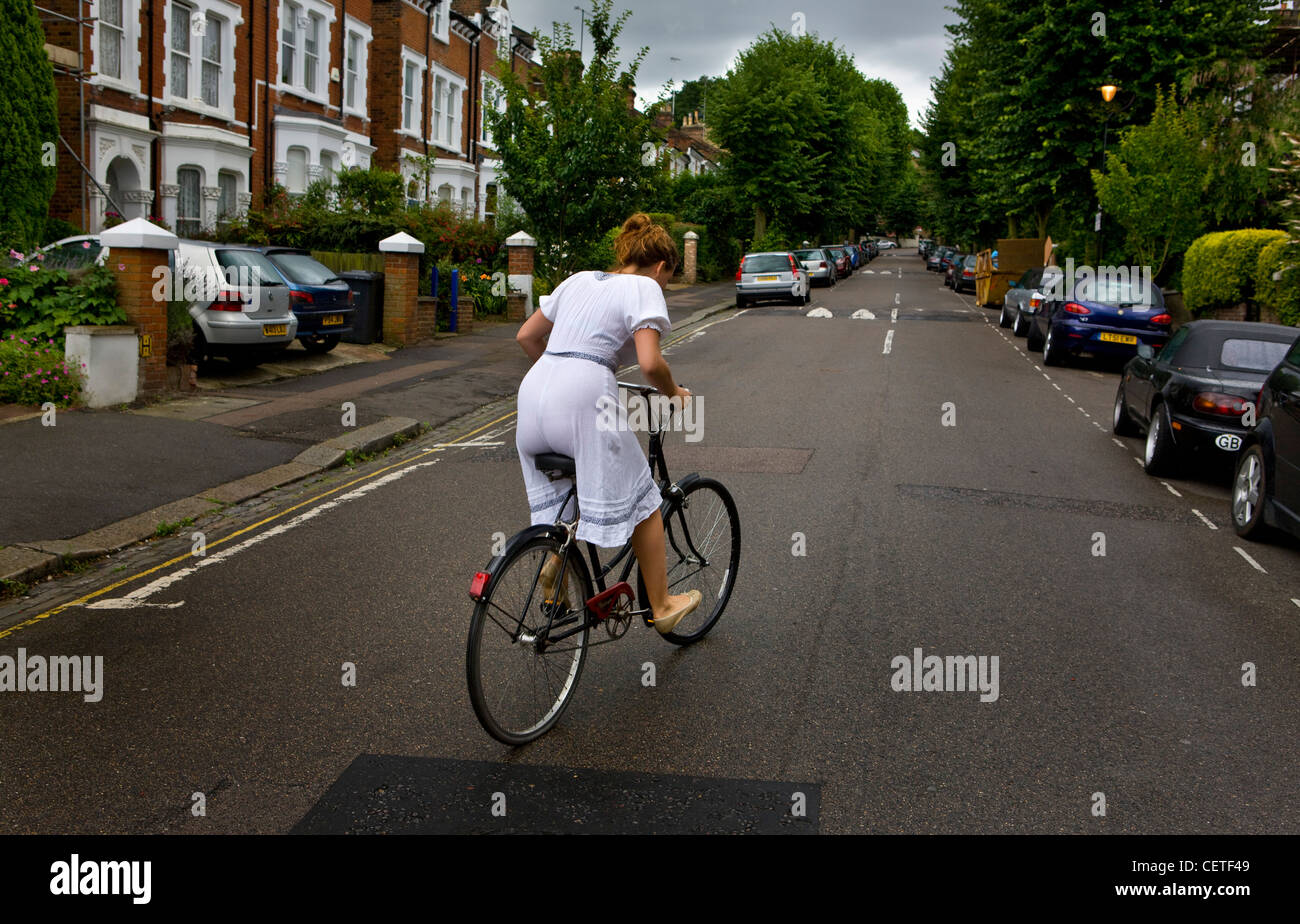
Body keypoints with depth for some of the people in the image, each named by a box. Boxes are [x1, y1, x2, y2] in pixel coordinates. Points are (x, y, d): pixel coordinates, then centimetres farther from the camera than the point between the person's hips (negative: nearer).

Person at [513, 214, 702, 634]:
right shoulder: (645, 288, 5)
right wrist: (674, 393, 8)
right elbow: (650, 362, -10)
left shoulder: (578, 280, 23)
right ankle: (662, 606, 15)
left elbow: (526, 336, 25)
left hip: (534, 391, 7)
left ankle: (557, 558, 6)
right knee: (639, 499, 8)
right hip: (582, 396, -7)